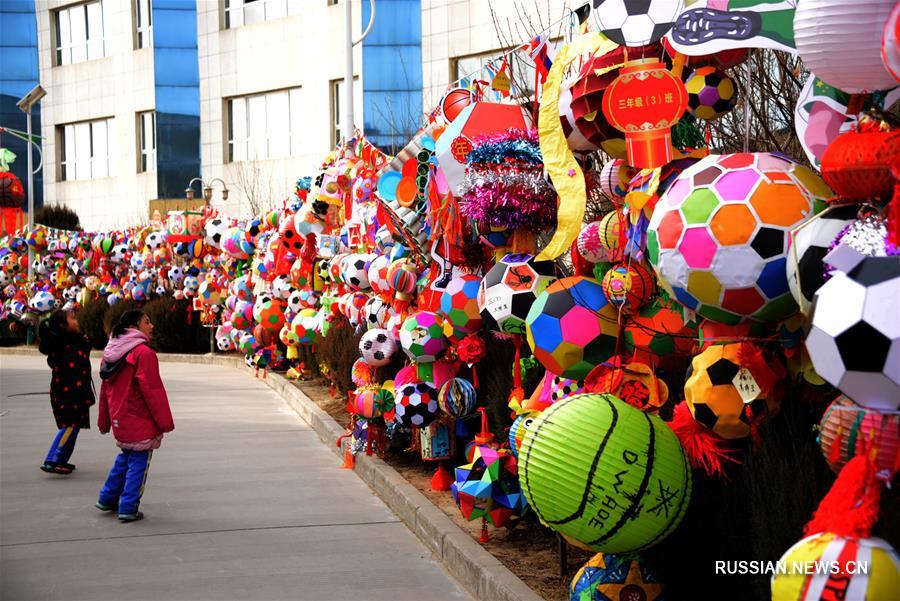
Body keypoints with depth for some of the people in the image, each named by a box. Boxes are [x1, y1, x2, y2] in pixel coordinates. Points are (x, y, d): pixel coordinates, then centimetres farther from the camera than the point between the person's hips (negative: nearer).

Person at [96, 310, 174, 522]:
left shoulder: (111, 352, 8)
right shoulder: (143, 353, -18)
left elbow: (105, 389, 15)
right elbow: (153, 391, -18)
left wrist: (104, 422, 24)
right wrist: (165, 422, -11)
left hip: (119, 420, 8)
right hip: (140, 421, -8)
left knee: (126, 457, 24)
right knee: (138, 462, 2)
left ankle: (108, 498, 28)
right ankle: (128, 508, 4)